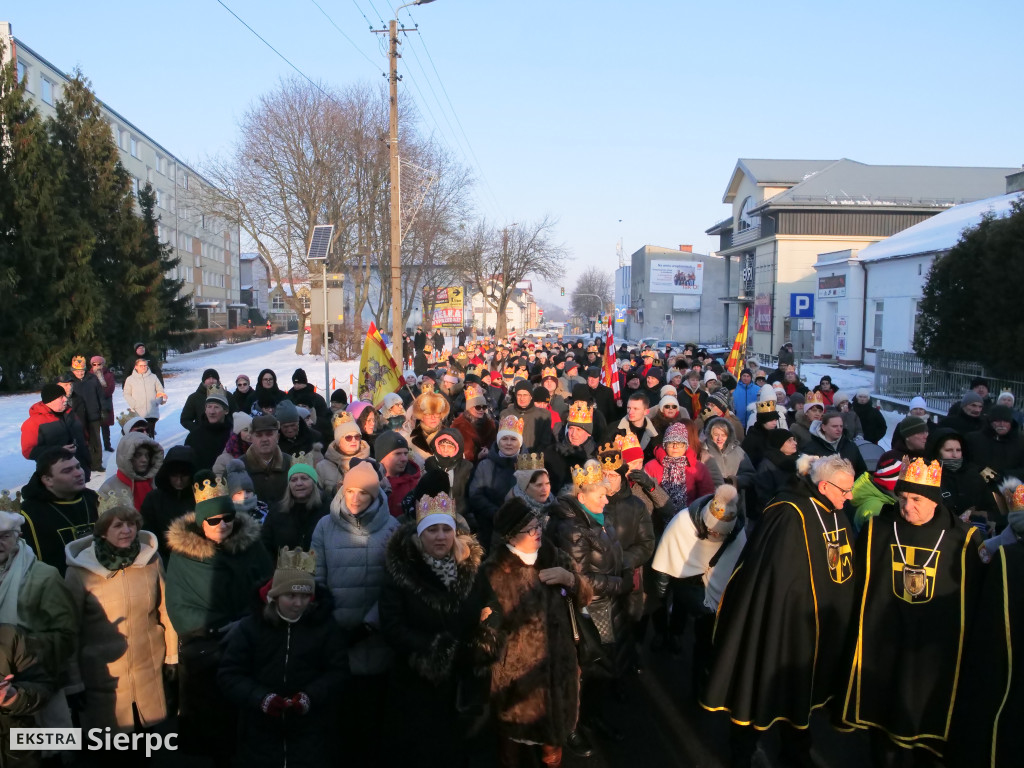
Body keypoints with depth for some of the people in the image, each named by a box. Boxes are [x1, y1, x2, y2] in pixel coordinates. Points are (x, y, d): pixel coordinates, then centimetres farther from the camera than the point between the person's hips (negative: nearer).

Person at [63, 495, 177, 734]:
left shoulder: (151, 560, -5)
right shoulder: (80, 572, -12)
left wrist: (172, 656, 9)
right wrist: (74, 683, -2)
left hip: (150, 670, 2)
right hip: (103, 676, -2)